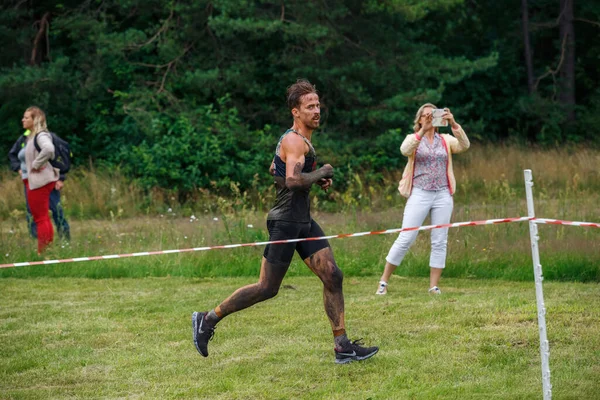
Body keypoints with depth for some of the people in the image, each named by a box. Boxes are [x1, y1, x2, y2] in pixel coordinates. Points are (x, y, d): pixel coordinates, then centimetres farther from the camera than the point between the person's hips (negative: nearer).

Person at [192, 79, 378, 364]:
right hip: (285, 221, -10)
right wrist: (321, 173, -15)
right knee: (267, 288, -4)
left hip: (303, 222, 10)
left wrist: (315, 180, 20)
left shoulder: (298, 139, 16)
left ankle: (342, 347, -1)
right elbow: (293, 180, -31)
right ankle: (208, 320, 9)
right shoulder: (295, 141, -16)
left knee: (332, 277, -1)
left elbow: (274, 171, 30)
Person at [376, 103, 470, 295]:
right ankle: (383, 281, 3)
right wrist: (422, 131, -31)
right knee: (405, 239, -5)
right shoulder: (413, 139, 5)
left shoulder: (446, 140, 10)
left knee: (440, 242, 2)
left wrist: (454, 124, -26)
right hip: (419, 194, -2)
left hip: (443, 195, 2)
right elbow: (405, 150, -18)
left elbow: (464, 145, -10)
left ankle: (434, 286, 7)